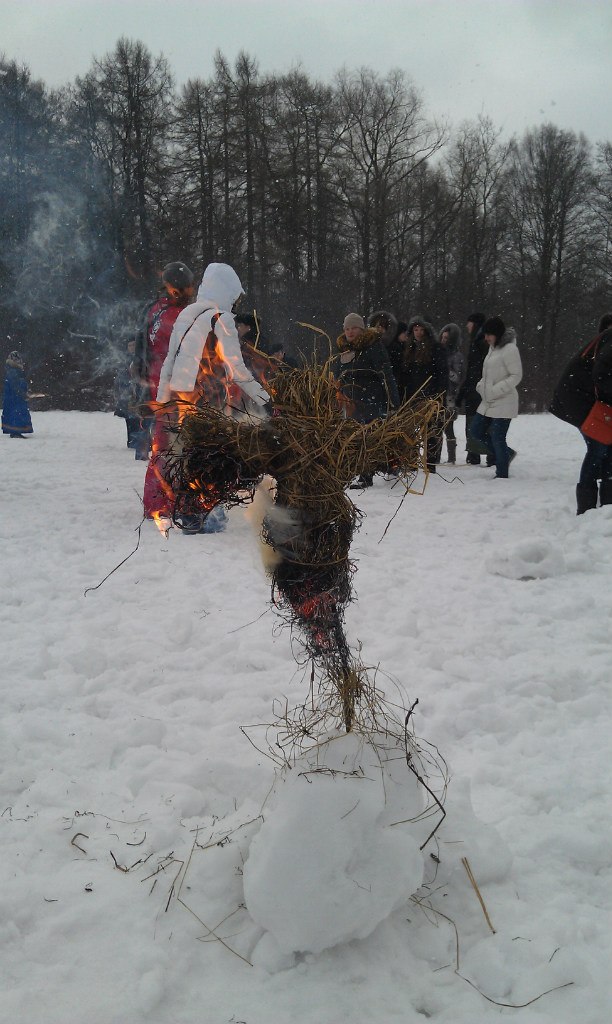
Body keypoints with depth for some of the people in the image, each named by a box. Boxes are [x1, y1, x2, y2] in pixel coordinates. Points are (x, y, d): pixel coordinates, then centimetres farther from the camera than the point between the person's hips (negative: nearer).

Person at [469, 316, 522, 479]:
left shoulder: (509, 349, -14)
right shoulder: (493, 348, 13)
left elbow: (516, 376, -17)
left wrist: (495, 390, -20)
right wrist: (481, 385, 5)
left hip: (503, 403, -10)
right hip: (488, 401, 10)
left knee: (497, 438, -7)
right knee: (476, 430, 13)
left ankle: (502, 474, 5)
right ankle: (506, 454, 26)